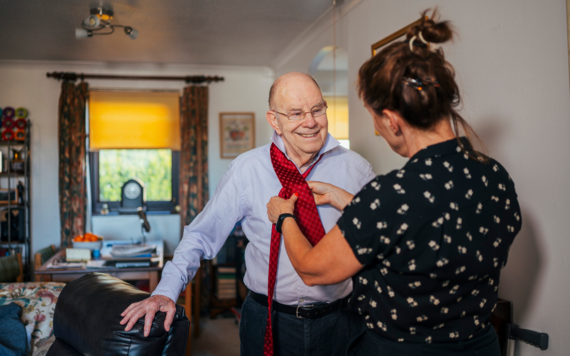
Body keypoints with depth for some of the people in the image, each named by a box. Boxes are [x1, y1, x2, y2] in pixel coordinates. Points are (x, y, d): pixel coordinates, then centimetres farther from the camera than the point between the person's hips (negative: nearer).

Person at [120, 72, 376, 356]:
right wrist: (167, 291, -13)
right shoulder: (247, 169, -7)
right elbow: (202, 234, -4)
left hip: (335, 322, 1)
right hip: (267, 322, -1)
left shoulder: (356, 169, -4)